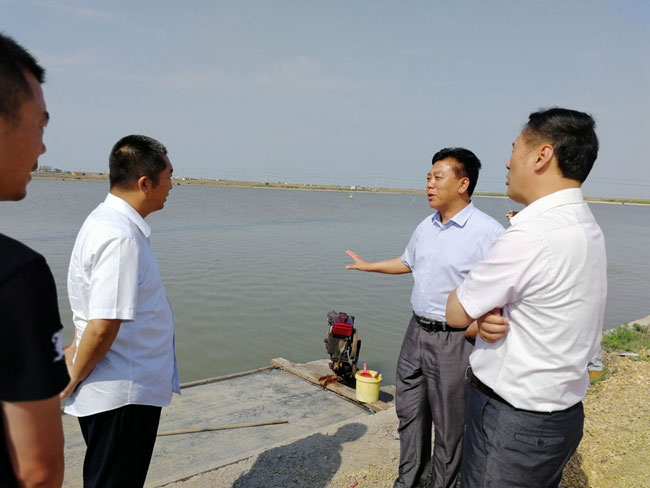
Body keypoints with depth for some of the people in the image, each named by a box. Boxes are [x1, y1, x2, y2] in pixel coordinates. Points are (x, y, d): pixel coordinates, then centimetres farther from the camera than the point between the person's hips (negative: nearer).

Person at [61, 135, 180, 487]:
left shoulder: (105, 220, 6)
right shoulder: (121, 237, -26)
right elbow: (103, 327, -27)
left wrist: (79, 349, 15)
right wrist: (72, 380, -13)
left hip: (125, 389, 9)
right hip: (122, 395, -9)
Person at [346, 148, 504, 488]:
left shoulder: (487, 232, -17)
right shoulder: (426, 227, 7)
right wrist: (369, 266, 31)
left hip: (453, 340, -7)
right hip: (417, 332, 8)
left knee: (448, 422, 7)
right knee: (409, 410, 19)